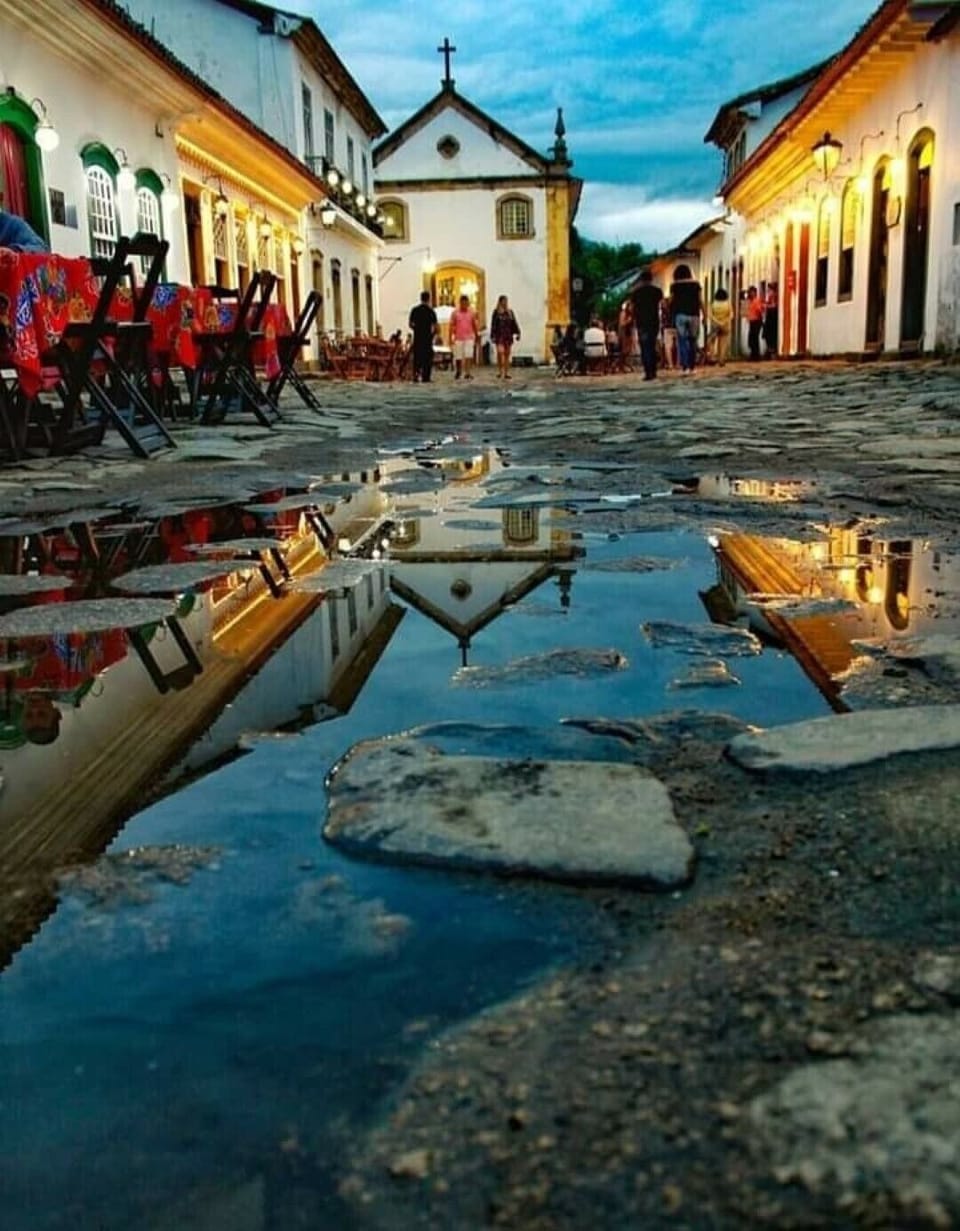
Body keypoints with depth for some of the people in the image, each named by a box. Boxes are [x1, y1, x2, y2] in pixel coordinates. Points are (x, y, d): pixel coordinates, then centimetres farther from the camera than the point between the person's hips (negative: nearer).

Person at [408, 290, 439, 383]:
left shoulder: (414, 310, 3)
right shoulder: (431, 311, -6)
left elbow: (410, 324, 5)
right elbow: (435, 326, -9)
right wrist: (433, 334, 9)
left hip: (417, 337, 3)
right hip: (427, 337, -3)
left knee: (417, 357, 10)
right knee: (427, 358, 3)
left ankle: (416, 375, 2)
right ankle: (426, 378, 1)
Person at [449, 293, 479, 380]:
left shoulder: (472, 312, 3)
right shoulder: (455, 312, -1)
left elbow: (475, 326, 10)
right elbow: (451, 326, -1)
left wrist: (477, 337, 13)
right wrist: (450, 338, -6)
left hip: (469, 338, 0)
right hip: (458, 338, 0)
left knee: (469, 356, -13)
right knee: (458, 357, 7)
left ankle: (467, 373, -13)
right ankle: (457, 371, 29)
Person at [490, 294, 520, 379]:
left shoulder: (510, 311, 10)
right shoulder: (496, 312, 0)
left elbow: (514, 323, 9)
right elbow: (493, 324, -2)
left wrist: (517, 333, 0)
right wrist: (492, 336, -8)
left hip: (508, 335, 4)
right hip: (499, 335, -4)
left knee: (507, 354, 5)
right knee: (500, 352, -18)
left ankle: (506, 373, 10)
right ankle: (500, 371, -7)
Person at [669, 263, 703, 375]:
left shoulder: (674, 285, 2)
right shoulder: (695, 284, 6)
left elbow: (672, 300, 0)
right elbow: (700, 301, 5)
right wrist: (703, 313, 11)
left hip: (680, 314, -1)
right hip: (693, 314, 1)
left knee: (682, 340, -2)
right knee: (693, 341, 7)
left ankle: (684, 366, -10)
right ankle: (692, 366, 5)